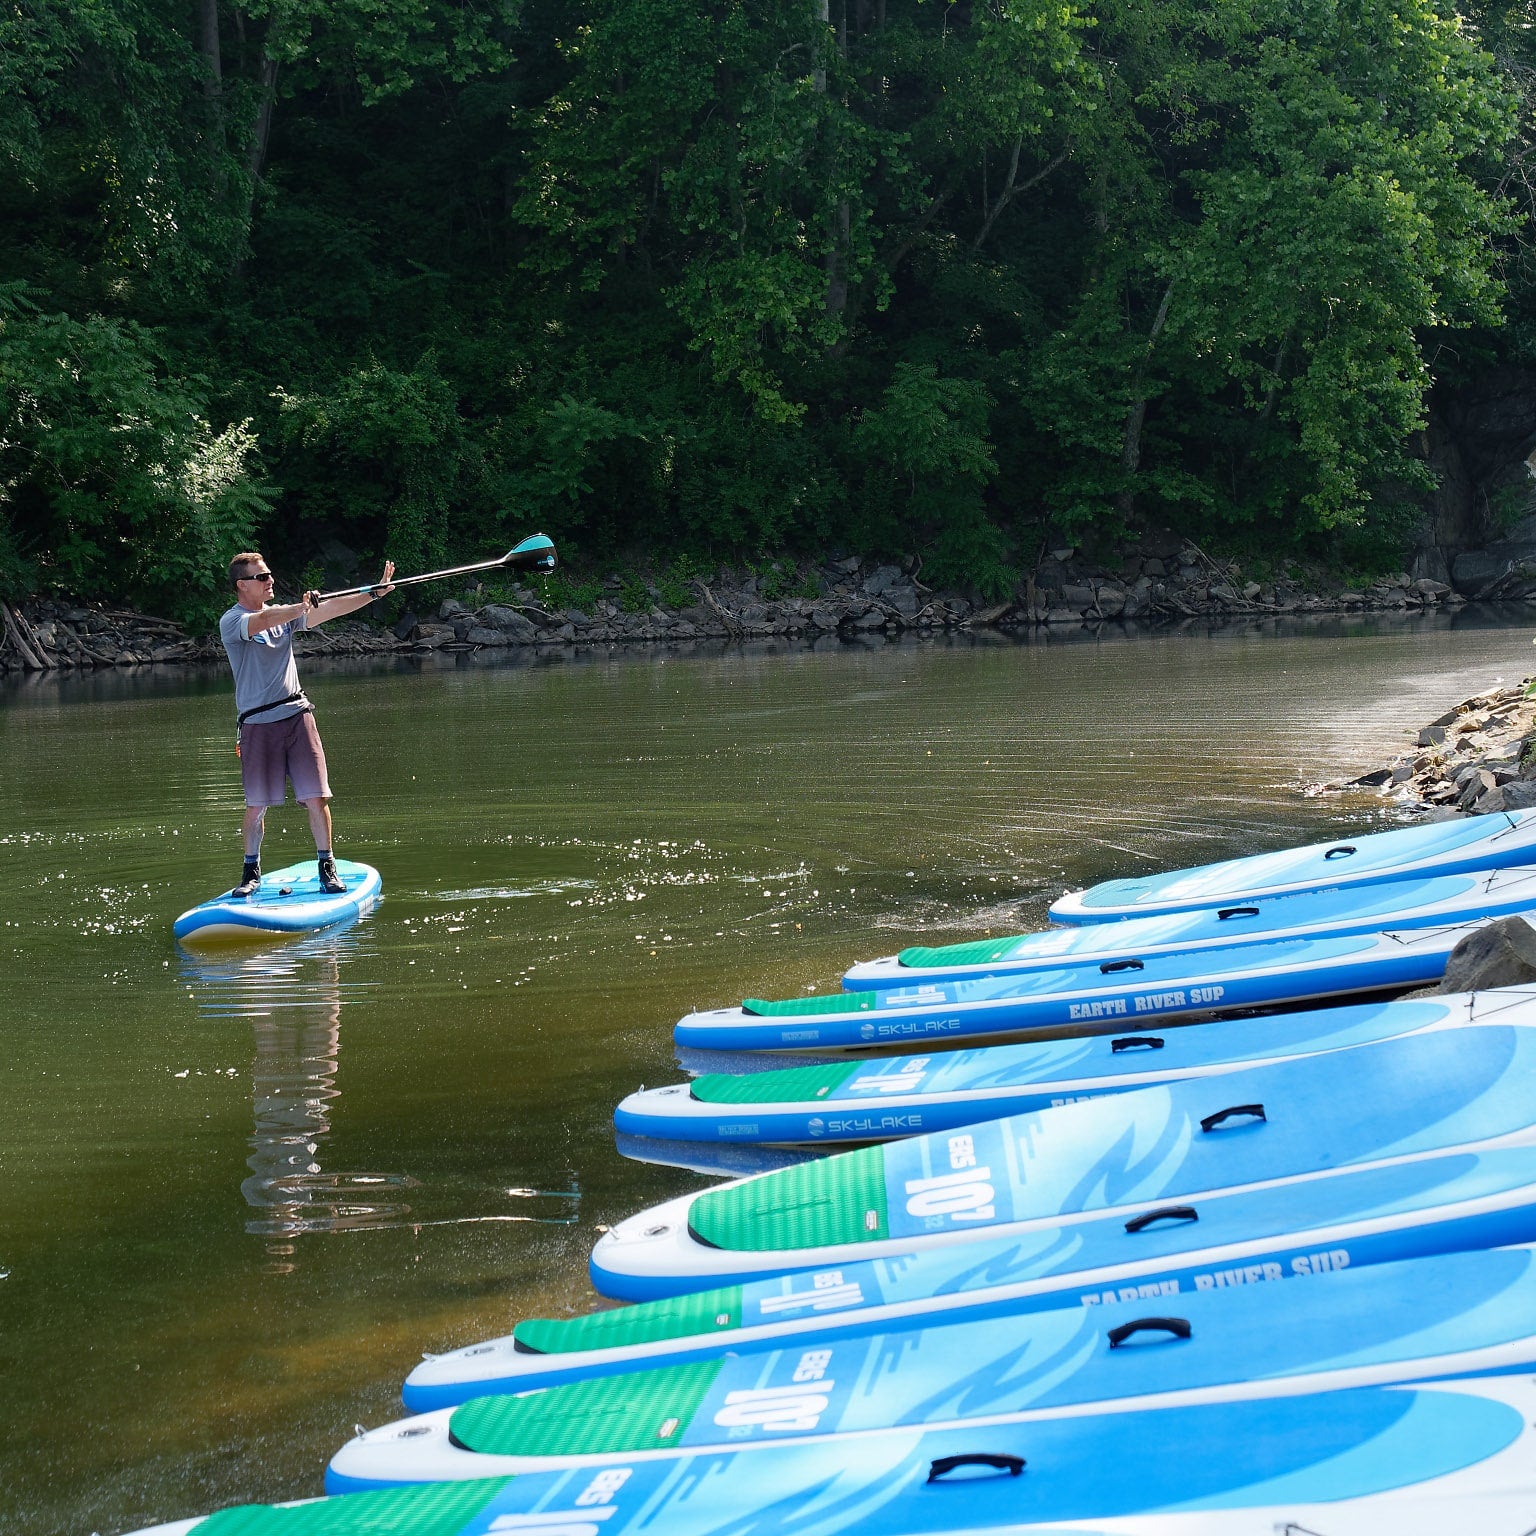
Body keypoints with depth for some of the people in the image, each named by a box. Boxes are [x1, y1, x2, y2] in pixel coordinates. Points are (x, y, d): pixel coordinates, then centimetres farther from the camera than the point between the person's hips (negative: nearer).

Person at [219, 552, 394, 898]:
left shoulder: (283, 613, 13)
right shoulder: (231, 622, -5)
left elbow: (330, 609, 3)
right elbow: (262, 621, -27)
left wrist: (374, 593, -9)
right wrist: (301, 607, -43)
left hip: (296, 714, 4)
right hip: (258, 724, -4)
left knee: (315, 797, -3)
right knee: (257, 804, 2)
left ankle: (327, 867, 6)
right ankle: (251, 870, 18)